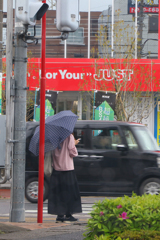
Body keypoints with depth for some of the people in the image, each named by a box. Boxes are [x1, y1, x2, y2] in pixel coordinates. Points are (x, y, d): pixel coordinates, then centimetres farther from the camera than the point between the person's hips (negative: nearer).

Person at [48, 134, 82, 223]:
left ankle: (60, 215, 5)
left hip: (57, 168, 5)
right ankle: (68, 215, 3)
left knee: (58, 192, 6)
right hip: (67, 168, -4)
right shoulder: (69, 136, -9)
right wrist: (74, 144, 7)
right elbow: (73, 153, -10)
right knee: (69, 191, 3)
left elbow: (53, 152, 11)